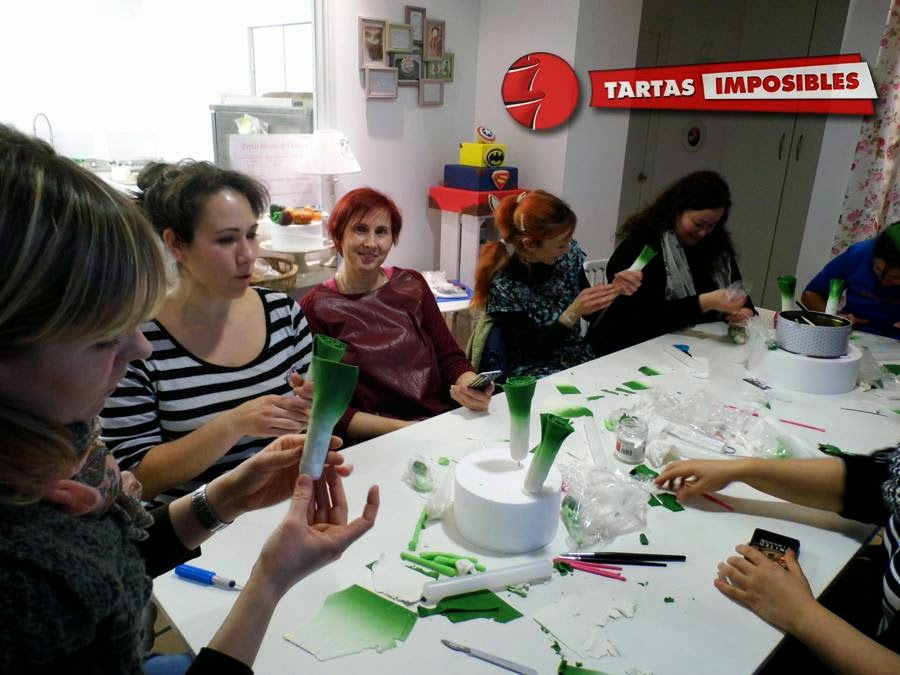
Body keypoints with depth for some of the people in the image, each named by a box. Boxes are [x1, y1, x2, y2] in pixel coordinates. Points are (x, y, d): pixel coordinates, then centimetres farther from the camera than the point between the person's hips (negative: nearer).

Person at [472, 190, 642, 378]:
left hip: (583, 360, 6)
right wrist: (573, 313, -28)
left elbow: (591, 315, 8)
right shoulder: (504, 286, -19)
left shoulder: (570, 254, -4)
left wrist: (615, 290, -10)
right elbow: (533, 350, -17)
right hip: (537, 375, -5)